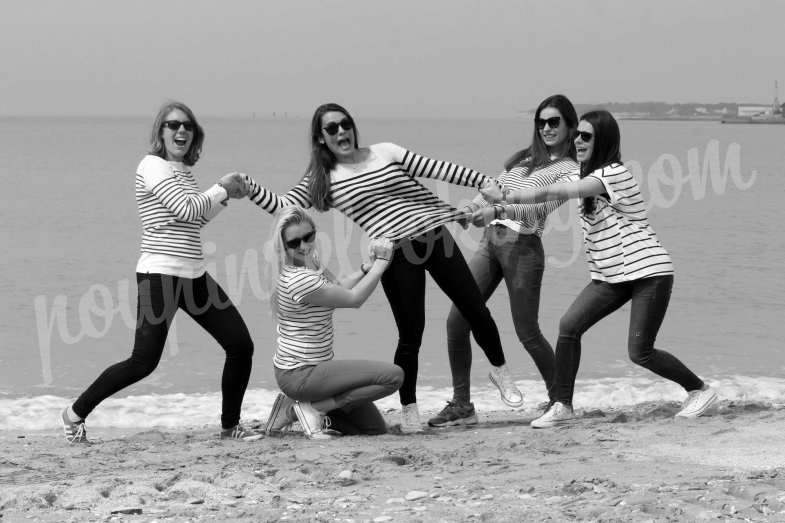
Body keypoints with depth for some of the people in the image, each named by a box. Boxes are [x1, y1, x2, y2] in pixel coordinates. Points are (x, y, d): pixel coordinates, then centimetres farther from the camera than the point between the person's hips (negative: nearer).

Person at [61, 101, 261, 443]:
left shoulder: (183, 171, 16)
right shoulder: (153, 166, -9)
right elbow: (186, 210, -18)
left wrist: (226, 194, 11)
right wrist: (222, 188, -5)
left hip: (194, 276, 8)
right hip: (160, 275, -8)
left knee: (240, 344, 2)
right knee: (143, 362, -9)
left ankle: (230, 426, 17)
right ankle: (76, 413, 8)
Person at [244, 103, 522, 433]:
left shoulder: (386, 152, 8)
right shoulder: (321, 180, 5)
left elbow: (438, 170, 7)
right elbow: (283, 207, -2)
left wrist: (487, 182, 5)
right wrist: (251, 188, -17)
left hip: (434, 235, 2)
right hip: (395, 253, -2)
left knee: (475, 309, 5)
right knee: (410, 334, -6)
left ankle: (500, 370, 30)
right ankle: (409, 410, 12)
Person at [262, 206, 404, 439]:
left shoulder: (310, 261, 4)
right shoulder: (298, 280, -26)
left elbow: (337, 287, 17)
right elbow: (354, 298, -17)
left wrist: (369, 266, 5)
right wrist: (382, 261, -8)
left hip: (315, 366, 10)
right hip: (299, 375, -10)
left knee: (376, 428, 12)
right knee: (393, 375, -20)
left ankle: (295, 407, 13)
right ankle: (313, 408, -10)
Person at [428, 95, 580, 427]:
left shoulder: (570, 171, 0)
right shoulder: (523, 158, 21)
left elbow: (541, 206, -14)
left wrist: (496, 212, -26)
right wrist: (471, 208, 0)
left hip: (522, 246, -6)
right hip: (490, 241, 6)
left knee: (527, 332, -2)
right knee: (456, 321, -2)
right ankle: (461, 405, 6)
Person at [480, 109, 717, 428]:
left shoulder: (612, 174, -17)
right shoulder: (589, 178, 13)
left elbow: (553, 193, -24)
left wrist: (505, 198, -23)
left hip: (648, 270, -8)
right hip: (612, 274, 8)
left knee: (639, 353, -10)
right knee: (569, 326, -9)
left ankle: (700, 390, 12)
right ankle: (562, 407, -2)